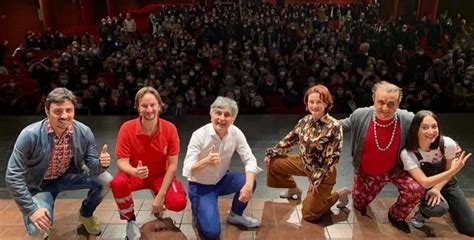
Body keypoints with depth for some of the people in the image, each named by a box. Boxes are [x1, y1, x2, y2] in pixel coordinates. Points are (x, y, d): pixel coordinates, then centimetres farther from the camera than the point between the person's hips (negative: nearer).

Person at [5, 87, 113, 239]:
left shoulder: (84, 132, -19)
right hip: (39, 184, -3)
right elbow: (13, 176, -23)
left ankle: (86, 214, 11)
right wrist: (31, 209, -26)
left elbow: (93, 166, -13)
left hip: (69, 175, 3)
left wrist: (101, 163, -38)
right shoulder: (30, 135, -28)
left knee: (106, 180, -19)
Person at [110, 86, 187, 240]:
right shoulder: (127, 128, -17)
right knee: (117, 183, -34)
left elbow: (172, 164, -13)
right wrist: (135, 171, -41)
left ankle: (158, 206, 17)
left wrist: (160, 196, -19)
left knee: (178, 203, -24)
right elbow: (122, 162, -15)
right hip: (135, 174, 0)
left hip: (161, 176, 1)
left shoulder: (170, 128, -16)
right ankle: (130, 221, -3)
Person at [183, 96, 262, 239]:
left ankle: (235, 215, 6)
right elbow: (187, 171, -29)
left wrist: (248, 185, -34)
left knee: (249, 182, -23)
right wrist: (206, 161, -50)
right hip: (200, 186, -4)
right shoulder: (199, 135, -25)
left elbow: (249, 159, -15)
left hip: (222, 180, 4)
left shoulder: (236, 133, -14)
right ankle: (198, 208, 15)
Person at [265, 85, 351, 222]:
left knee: (309, 214, 0)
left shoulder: (334, 126, -25)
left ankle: (339, 194, 20)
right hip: (304, 163, 6)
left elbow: (333, 157, -23)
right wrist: (272, 153, 4)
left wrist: (317, 180, -21)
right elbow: (290, 139, 6)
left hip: (323, 172, -6)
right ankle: (294, 190, 26)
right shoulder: (305, 120, -6)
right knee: (274, 163, 5)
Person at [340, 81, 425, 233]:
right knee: (359, 206, 14)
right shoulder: (360, 116, -25)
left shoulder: (408, 120, -27)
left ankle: (396, 215, 8)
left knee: (416, 190, -24)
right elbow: (341, 125, -5)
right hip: (366, 173, 0)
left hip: (395, 169, 0)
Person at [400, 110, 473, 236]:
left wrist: (437, 188, -21)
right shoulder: (407, 153, -32)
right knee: (438, 208, -34)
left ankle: (448, 205, 30)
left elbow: (448, 169, -8)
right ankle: (422, 212, 1)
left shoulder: (448, 143, -27)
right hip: (423, 187, -3)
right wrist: (453, 171, -43)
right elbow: (424, 182, -34)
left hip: (446, 183, 3)